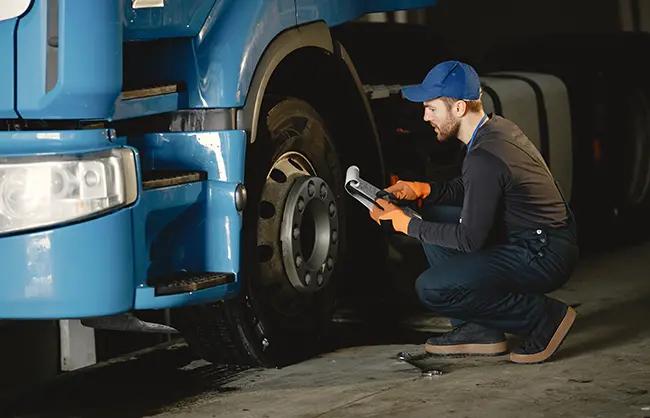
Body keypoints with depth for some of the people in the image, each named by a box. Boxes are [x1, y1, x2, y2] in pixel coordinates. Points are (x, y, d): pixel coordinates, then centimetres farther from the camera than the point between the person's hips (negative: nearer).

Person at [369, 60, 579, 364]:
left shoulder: (484, 159, -24)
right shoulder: (497, 128, 6)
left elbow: (469, 238, -20)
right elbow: (470, 191, 20)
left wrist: (407, 225, -10)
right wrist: (422, 189, 5)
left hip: (544, 257, -10)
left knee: (432, 289, -16)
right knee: (434, 217, 13)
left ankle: (544, 318, -6)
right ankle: (478, 330, 11)